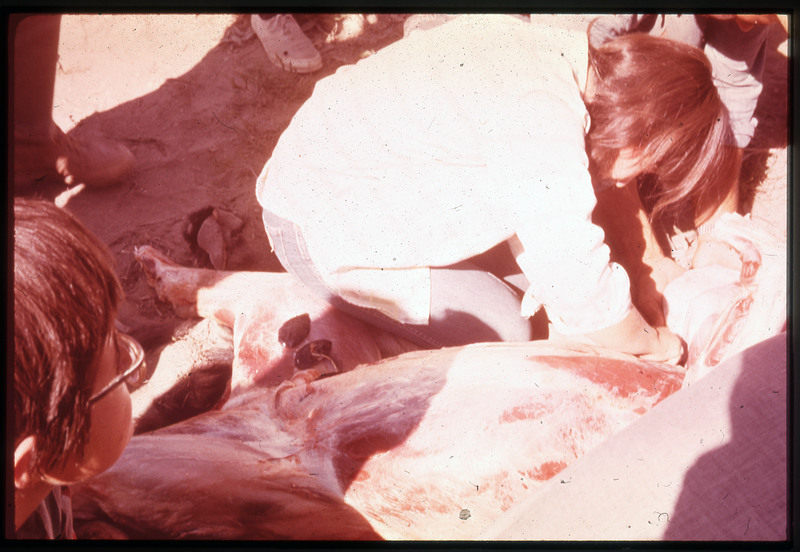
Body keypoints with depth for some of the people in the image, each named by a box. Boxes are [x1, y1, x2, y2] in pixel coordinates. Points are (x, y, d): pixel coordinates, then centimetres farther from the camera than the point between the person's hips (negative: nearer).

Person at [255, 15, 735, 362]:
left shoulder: (532, 43, -3)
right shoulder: (545, 135, -30)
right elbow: (586, 299, -20)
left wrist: (542, 275, 10)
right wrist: (655, 344, 0)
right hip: (321, 231, -9)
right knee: (503, 333, -4)